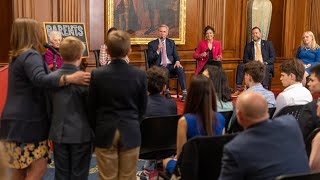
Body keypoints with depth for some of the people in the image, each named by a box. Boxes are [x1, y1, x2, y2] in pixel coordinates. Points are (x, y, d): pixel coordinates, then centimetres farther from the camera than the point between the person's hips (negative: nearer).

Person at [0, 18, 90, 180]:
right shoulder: (31, 55, -15)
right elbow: (40, 80, -34)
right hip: (26, 123, -10)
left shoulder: (17, 56, 15)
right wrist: (70, 78, -38)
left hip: (17, 122, 10)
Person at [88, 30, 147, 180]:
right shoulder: (140, 75, -7)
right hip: (131, 133, 1)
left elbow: (91, 107, -2)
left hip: (105, 133, 0)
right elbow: (142, 107, 2)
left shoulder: (97, 74, -9)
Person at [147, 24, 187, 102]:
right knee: (165, 71, -37)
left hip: (171, 65, 3)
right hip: (159, 66, -3)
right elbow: (150, 59, -1)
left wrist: (177, 61, -11)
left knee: (180, 69, -29)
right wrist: (158, 50, -14)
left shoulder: (171, 42, 17)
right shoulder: (152, 44, 7)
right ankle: (167, 92, -23)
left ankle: (184, 92, -32)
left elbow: (176, 55, 12)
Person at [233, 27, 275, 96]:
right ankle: (238, 90, -31)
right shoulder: (248, 46, 14)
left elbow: (273, 58, 4)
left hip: (265, 66, -2)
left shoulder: (268, 44, 10)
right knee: (240, 66, -25)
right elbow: (245, 59, 8)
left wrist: (264, 62, -15)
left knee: (265, 68, -38)